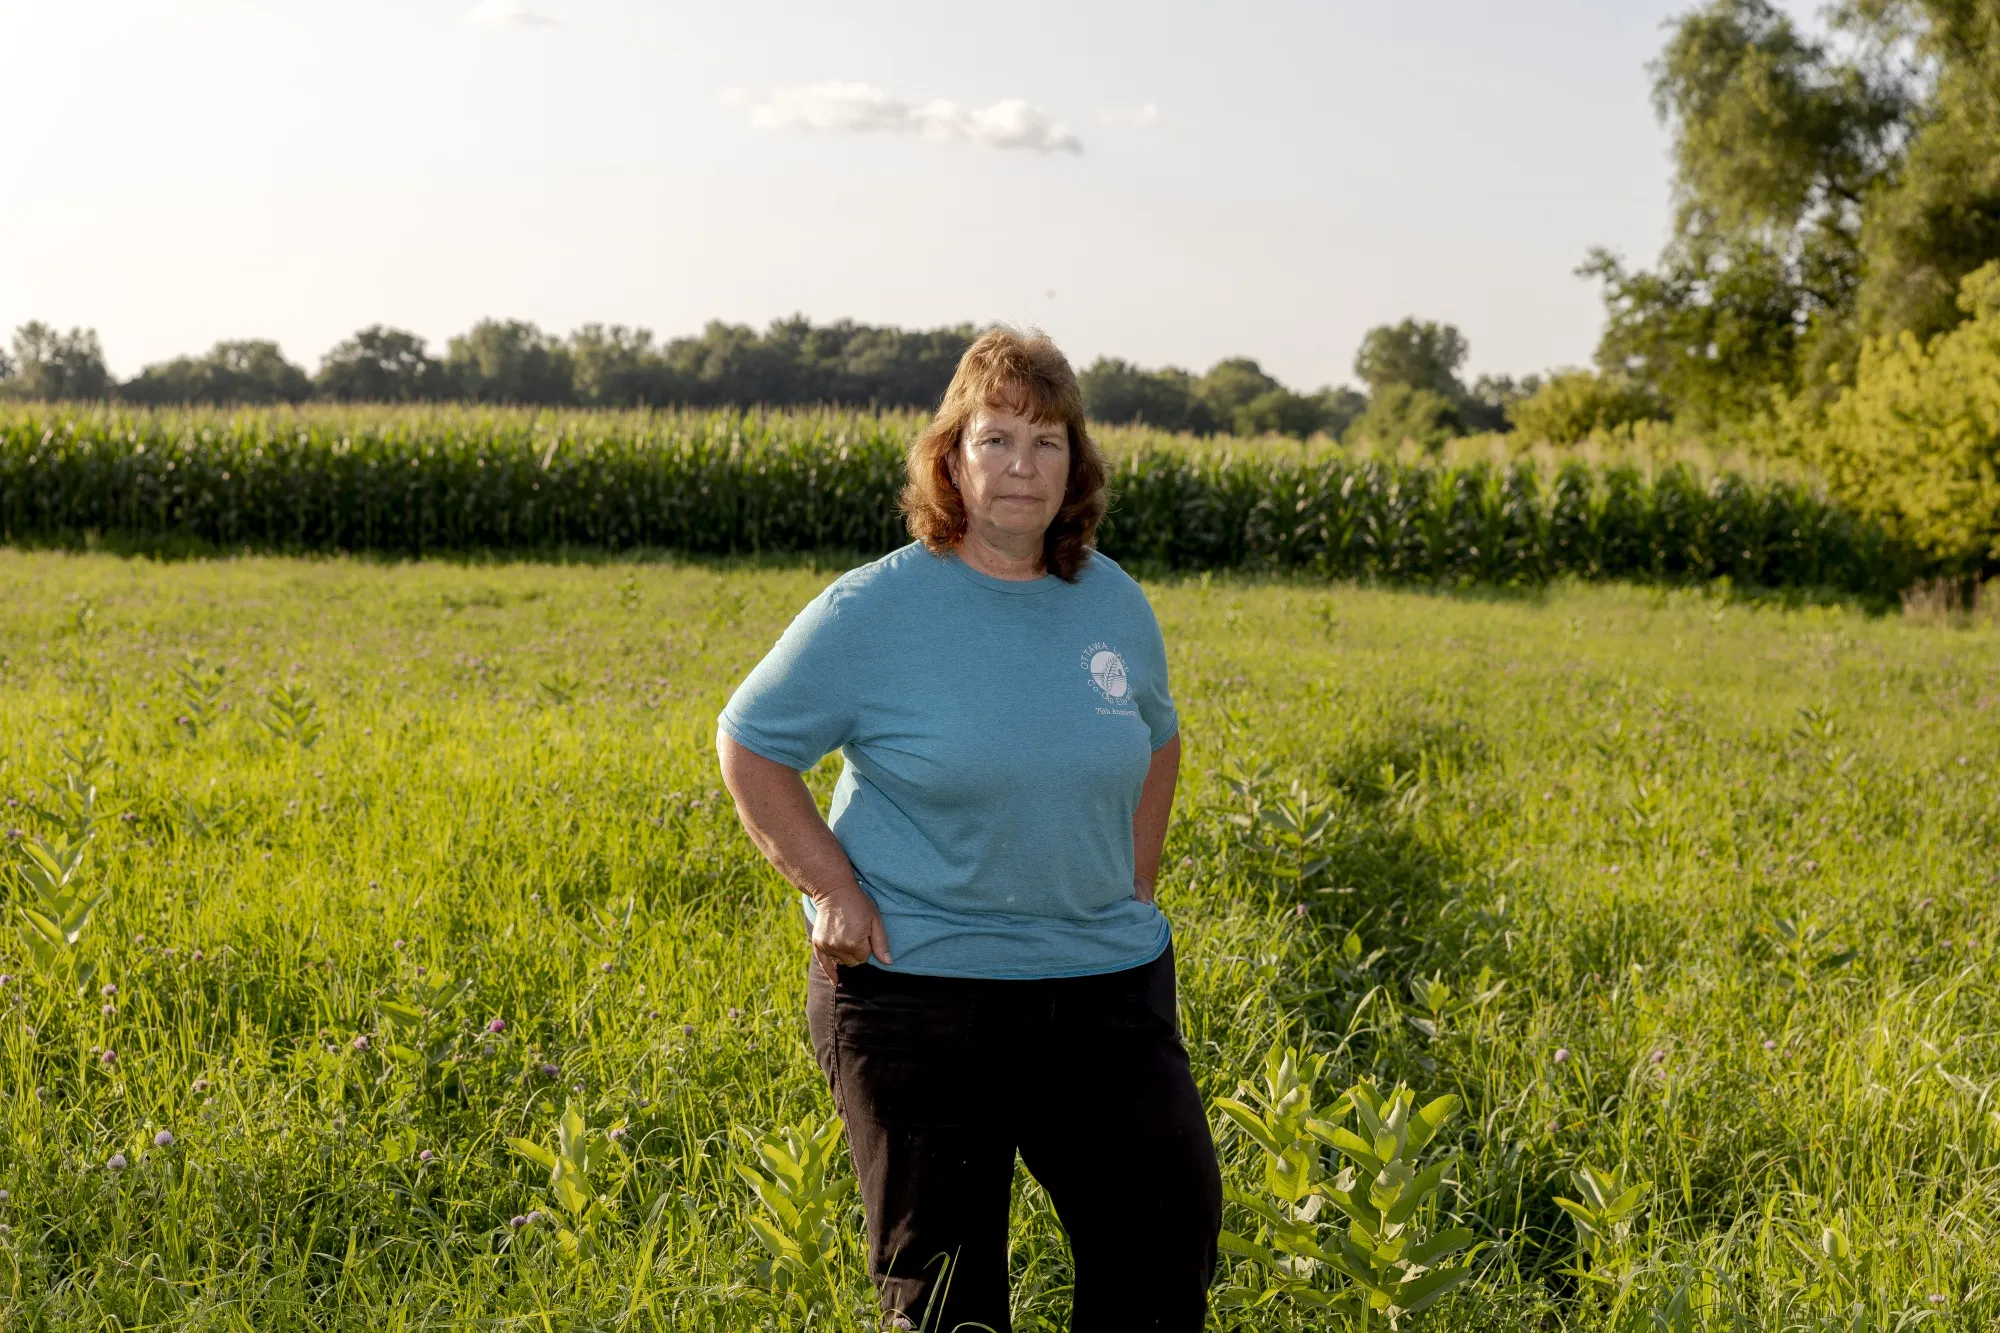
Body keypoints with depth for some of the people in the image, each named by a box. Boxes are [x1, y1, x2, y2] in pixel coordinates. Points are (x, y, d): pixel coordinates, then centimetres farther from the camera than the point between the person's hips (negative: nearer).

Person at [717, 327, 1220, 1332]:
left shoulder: (1116, 607, 4)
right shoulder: (875, 610, -9)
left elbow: (1154, 744, 22)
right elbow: (749, 745, -2)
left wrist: (1133, 893, 11)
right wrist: (833, 891, -10)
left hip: (1103, 984, 4)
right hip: (918, 991, -4)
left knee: (1171, 1220, 1)